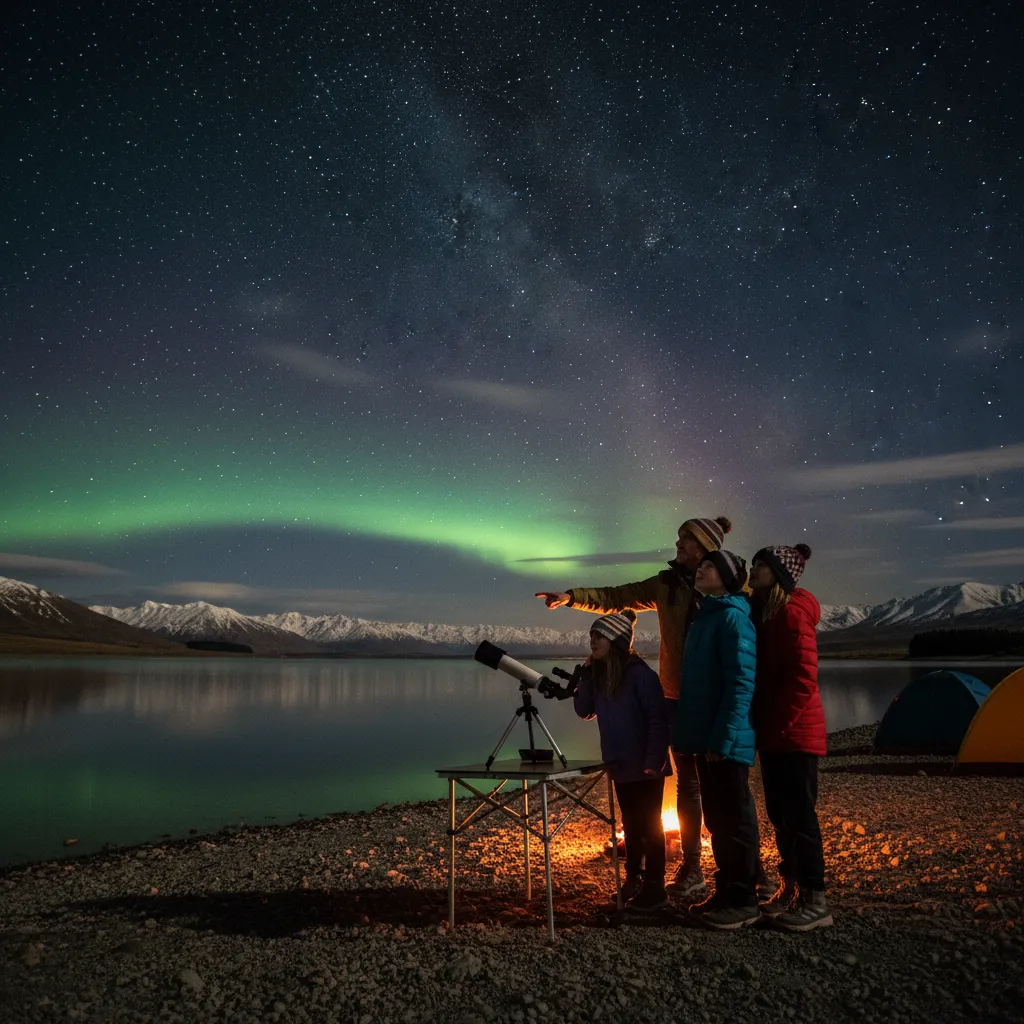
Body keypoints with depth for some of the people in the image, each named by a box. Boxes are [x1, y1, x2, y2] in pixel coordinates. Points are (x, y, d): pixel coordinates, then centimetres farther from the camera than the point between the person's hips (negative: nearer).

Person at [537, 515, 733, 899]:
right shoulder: (666, 585, 6)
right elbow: (615, 598, 6)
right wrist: (571, 596, -4)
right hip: (678, 699, 4)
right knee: (688, 784, 11)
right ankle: (691, 870, 21)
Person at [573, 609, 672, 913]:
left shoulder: (640, 674, -18)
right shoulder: (599, 675, 4)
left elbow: (658, 720, -18)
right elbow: (584, 710, 4)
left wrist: (654, 761, -21)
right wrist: (586, 674, -5)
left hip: (645, 767, -7)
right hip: (619, 765, 7)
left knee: (649, 826, 4)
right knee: (630, 825, 18)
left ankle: (655, 888, 14)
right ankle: (633, 880, 30)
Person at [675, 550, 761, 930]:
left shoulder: (733, 617, -13)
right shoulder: (704, 616, 15)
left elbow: (741, 683, -20)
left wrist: (723, 738, -21)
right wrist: (692, 732, 17)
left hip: (726, 742, -9)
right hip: (705, 738, 9)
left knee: (735, 820, 3)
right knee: (716, 819, 16)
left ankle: (743, 901, 15)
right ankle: (726, 892, 28)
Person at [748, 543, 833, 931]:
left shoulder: (792, 613, -16)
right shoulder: (763, 611, 11)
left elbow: (803, 678, -21)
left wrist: (780, 724, -16)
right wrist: (763, 726, 12)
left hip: (795, 734, -9)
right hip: (772, 735, 9)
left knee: (799, 815, -1)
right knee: (780, 813, 16)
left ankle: (815, 902, 10)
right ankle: (789, 890, 28)